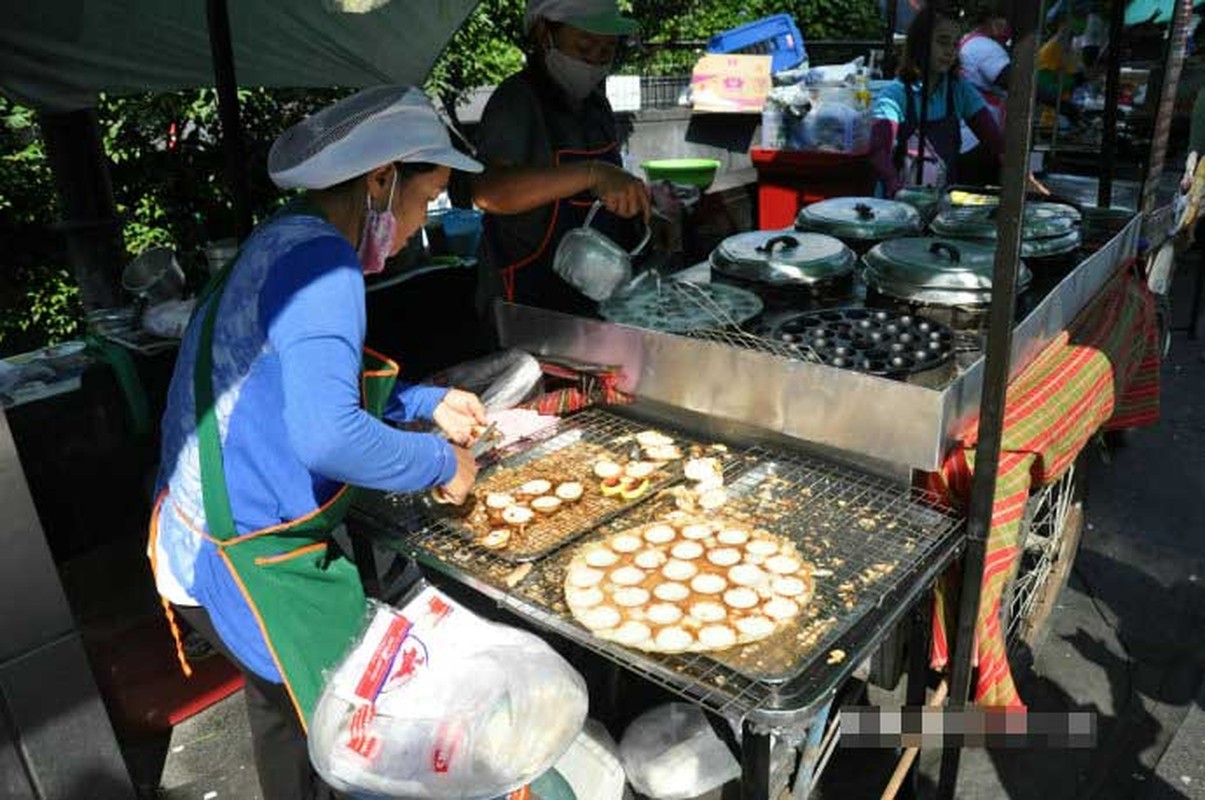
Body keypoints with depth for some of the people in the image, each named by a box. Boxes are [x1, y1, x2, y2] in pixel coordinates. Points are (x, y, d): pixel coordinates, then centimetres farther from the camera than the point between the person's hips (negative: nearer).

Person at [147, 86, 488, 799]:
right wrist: (443, 462, -18)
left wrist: (429, 404, 13)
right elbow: (328, 436, -34)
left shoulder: (282, 242, 7)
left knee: (285, 707, 29)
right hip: (252, 568, -10)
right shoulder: (319, 258, -23)